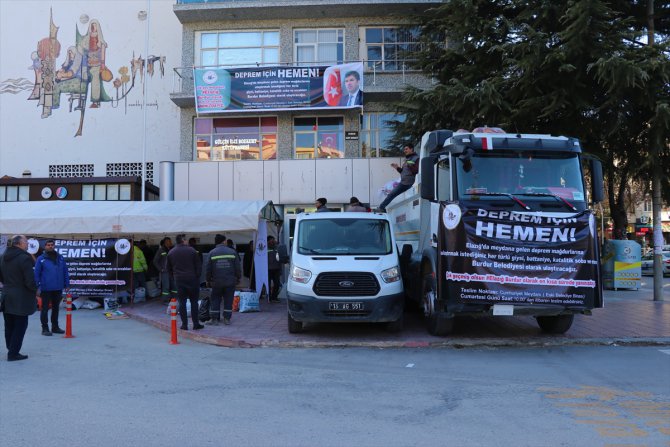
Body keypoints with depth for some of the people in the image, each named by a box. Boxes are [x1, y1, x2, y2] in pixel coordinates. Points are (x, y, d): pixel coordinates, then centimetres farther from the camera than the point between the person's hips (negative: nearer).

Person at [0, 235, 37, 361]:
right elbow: (30, 280, -19)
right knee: (20, 325, 0)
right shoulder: (24, 258, -18)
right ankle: (13, 353, 1)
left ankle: (11, 350, 24)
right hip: (21, 298, -8)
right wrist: (35, 289, -2)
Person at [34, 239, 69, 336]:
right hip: (45, 289, -4)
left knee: (56, 308, 14)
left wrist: (66, 285, 5)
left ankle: (55, 327, 25)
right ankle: (45, 328, 10)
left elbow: (65, 272, 9)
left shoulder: (60, 258, 6)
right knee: (45, 308, 3)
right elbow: (36, 274, -5)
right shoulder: (41, 259, -4)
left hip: (58, 288, 4)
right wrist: (37, 287, -11)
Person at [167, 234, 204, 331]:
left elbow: (169, 268, 12)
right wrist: (197, 277, 8)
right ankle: (196, 323, 6)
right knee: (194, 301, 5)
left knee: (182, 302, 6)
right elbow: (198, 266, -2)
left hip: (179, 280, 2)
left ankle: (184, 324, 5)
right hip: (192, 279, -2)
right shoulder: (191, 250, -4)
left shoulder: (171, 253, 5)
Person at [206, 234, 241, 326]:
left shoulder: (212, 253, -3)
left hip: (216, 281, 0)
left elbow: (208, 269, 0)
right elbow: (237, 267, 1)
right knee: (228, 300, 9)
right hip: (230, 281, 0)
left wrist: (208, 280, 13)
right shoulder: (232, 252, -1)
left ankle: (214, 319, 8)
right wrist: (238, 278, 15)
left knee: (215, 300, 10)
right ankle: (227, 319, 9)